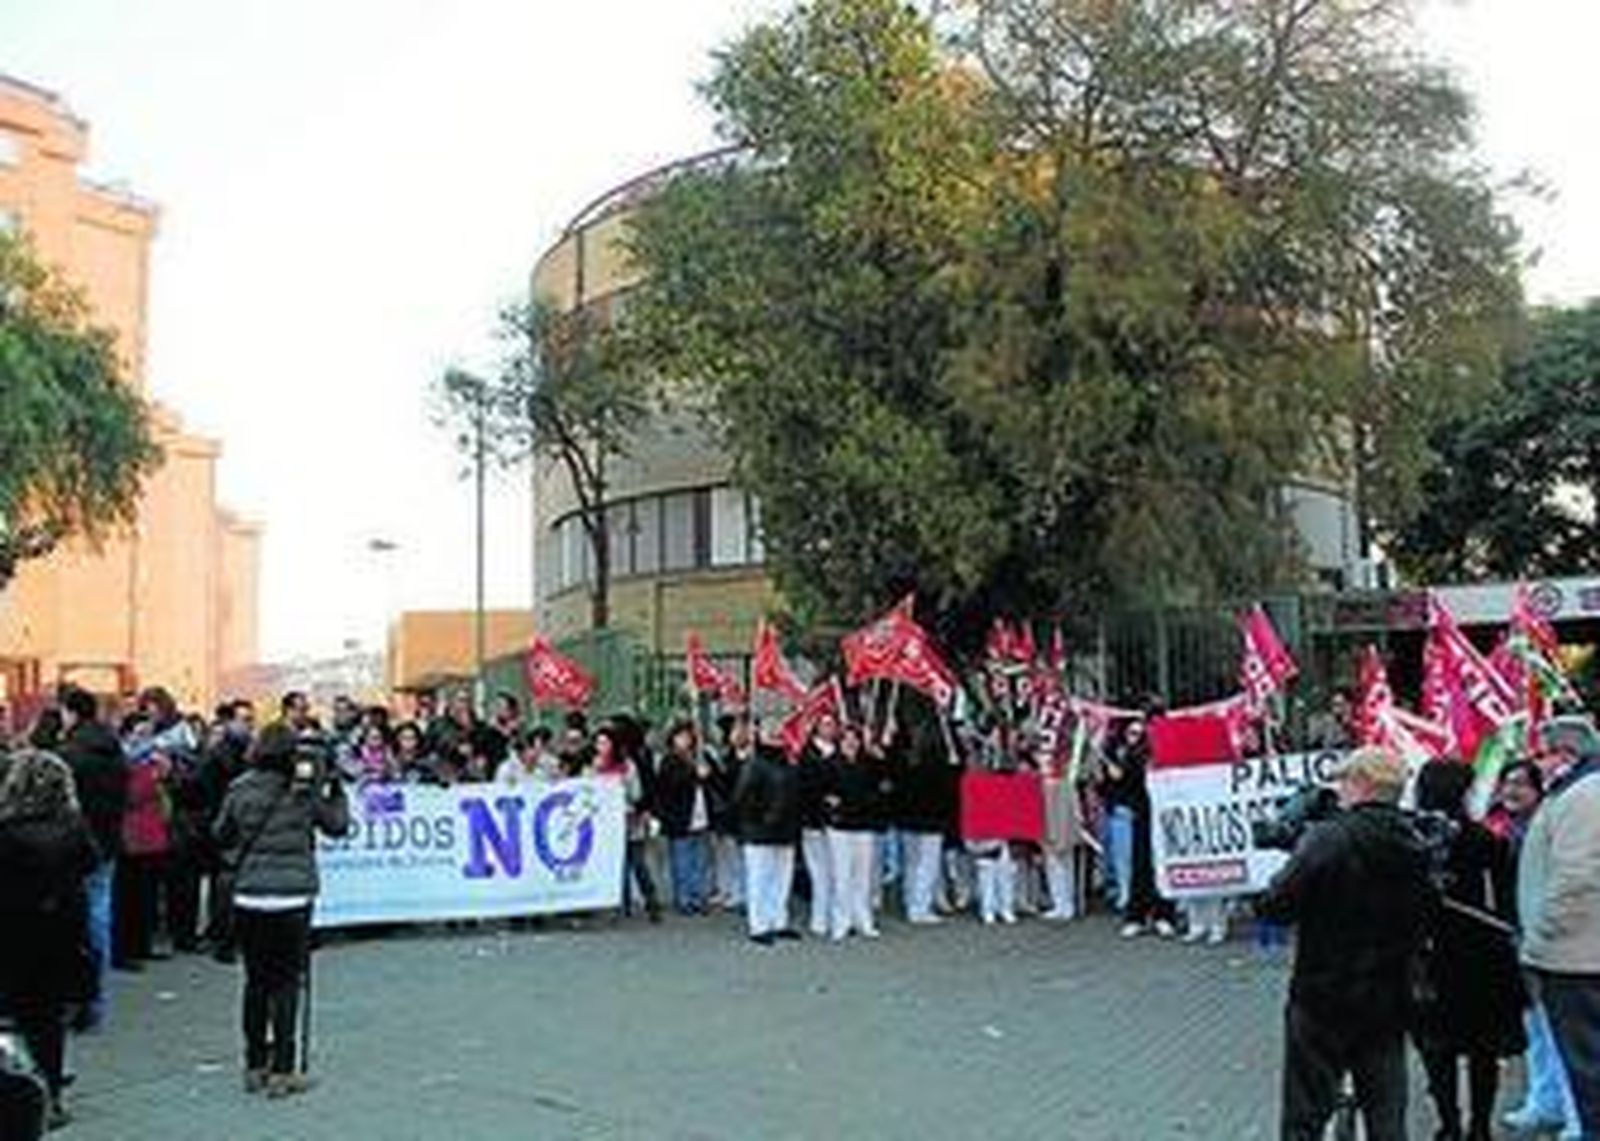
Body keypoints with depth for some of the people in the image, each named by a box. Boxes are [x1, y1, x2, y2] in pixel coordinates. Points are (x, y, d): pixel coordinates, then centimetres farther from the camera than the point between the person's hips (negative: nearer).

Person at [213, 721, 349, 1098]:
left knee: (256, 981, 12)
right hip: (292, 898, -2)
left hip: (249, 898, 2)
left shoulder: (241, 791, -2)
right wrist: (334, 786, 15)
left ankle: (255, 1066, 18)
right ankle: (281, 1071, 2)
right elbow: (338, 824, 7)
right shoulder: (305, 792, -6)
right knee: (286, 982, 3)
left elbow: (220, 835, 9)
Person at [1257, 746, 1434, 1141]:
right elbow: (1423, 917, 8)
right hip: (1389, 1000, 5)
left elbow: (1277, 907, -19)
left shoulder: (1327, 839, -18)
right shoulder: (1416, 847, 1)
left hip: (1323, 996, -5)